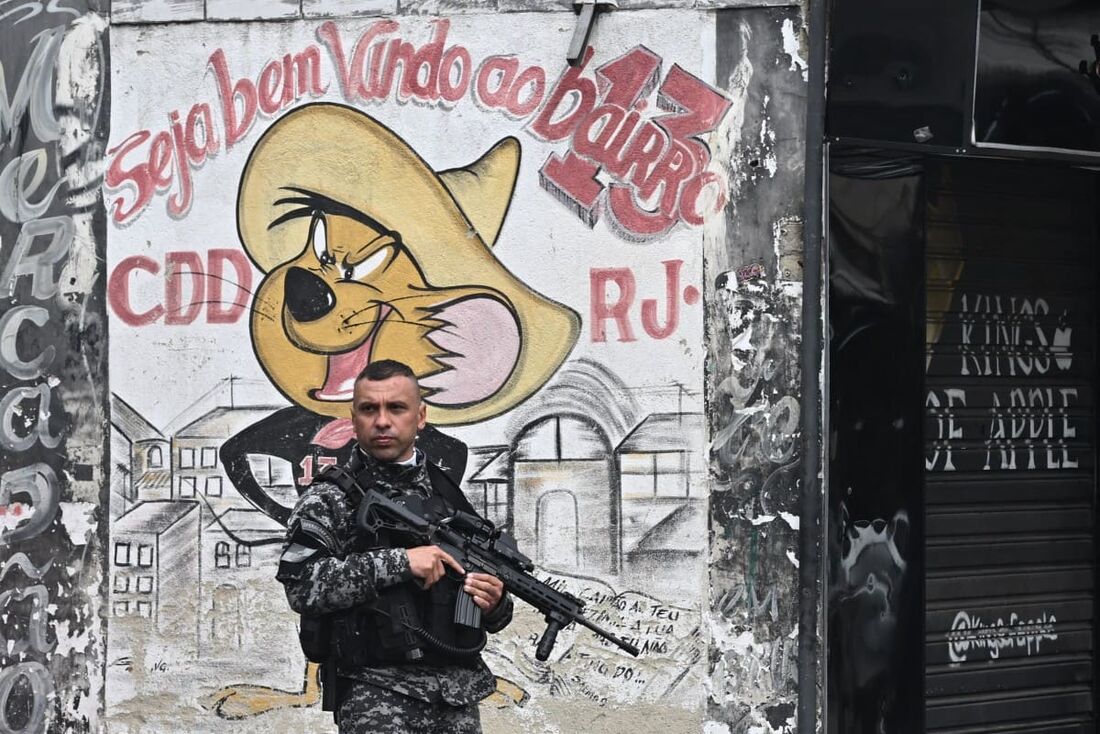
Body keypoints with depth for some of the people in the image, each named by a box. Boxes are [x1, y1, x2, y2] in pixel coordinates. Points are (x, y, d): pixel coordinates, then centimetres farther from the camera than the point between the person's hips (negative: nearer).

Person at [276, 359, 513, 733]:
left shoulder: (449, 495, 13)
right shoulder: (330, 499, -1)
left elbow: (491, 609, 21)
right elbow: (301, 584, -18)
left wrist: (494, 605, -3)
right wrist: (398, 563, -19)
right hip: (376, 698, -5)